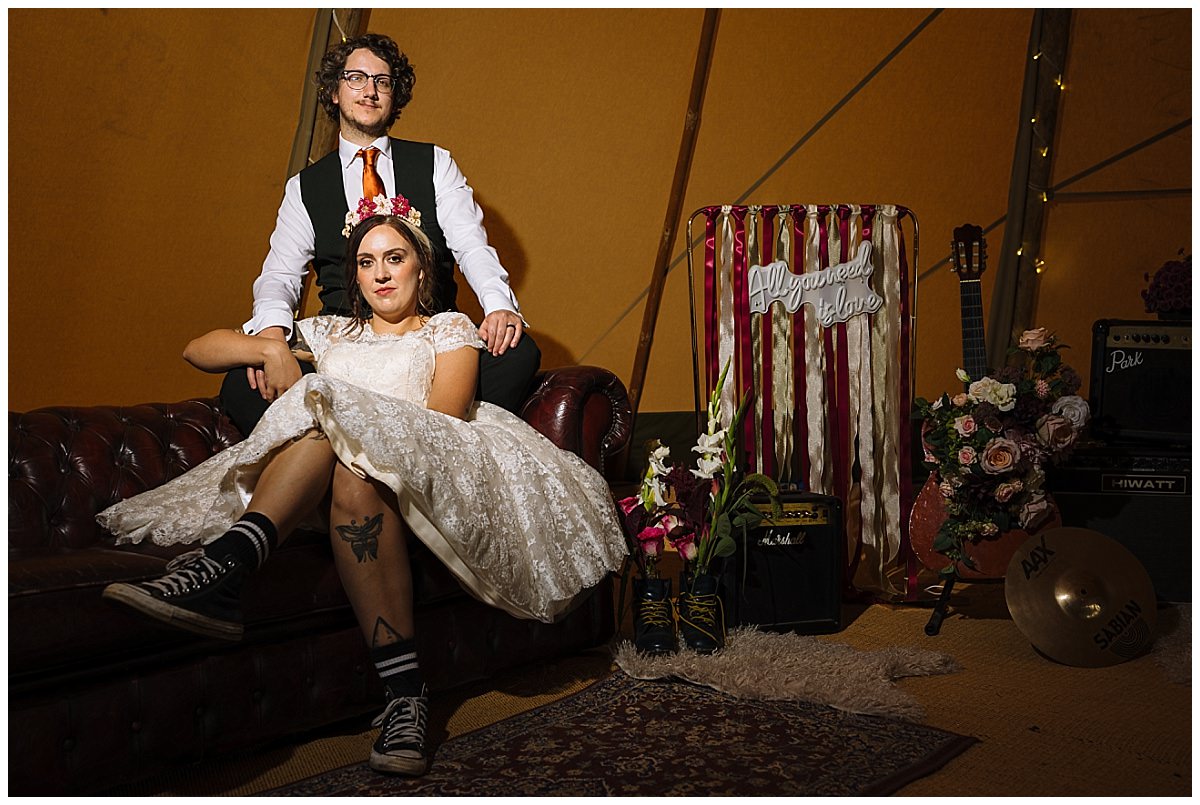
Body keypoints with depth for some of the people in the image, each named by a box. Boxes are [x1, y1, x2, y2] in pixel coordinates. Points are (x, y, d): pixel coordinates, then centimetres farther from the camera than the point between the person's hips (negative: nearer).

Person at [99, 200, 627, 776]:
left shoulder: (450, 331, 23)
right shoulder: (330, 333, 32)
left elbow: (446, 416, 1)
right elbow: (198, 351, 26)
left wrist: (357, 416, -10)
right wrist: (268, 347, 5)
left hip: (421, 479, -1)